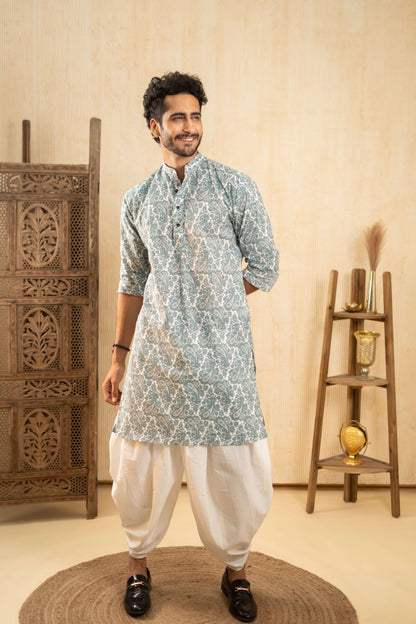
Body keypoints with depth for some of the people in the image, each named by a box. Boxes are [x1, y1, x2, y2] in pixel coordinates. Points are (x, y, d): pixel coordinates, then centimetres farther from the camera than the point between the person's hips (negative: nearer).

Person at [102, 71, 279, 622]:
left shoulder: (236, 188, 1)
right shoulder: (137, 201, 10)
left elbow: (265, 268, 3)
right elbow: (132, 283, 13)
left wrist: (212, 301, 4)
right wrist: (118, 357, 11)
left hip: (222, 354, -2)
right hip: (155, 355, 2)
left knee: (234, 468, 4)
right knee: (141, 467, 8)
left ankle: (235, 570, 28)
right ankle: (139, 566, 31)